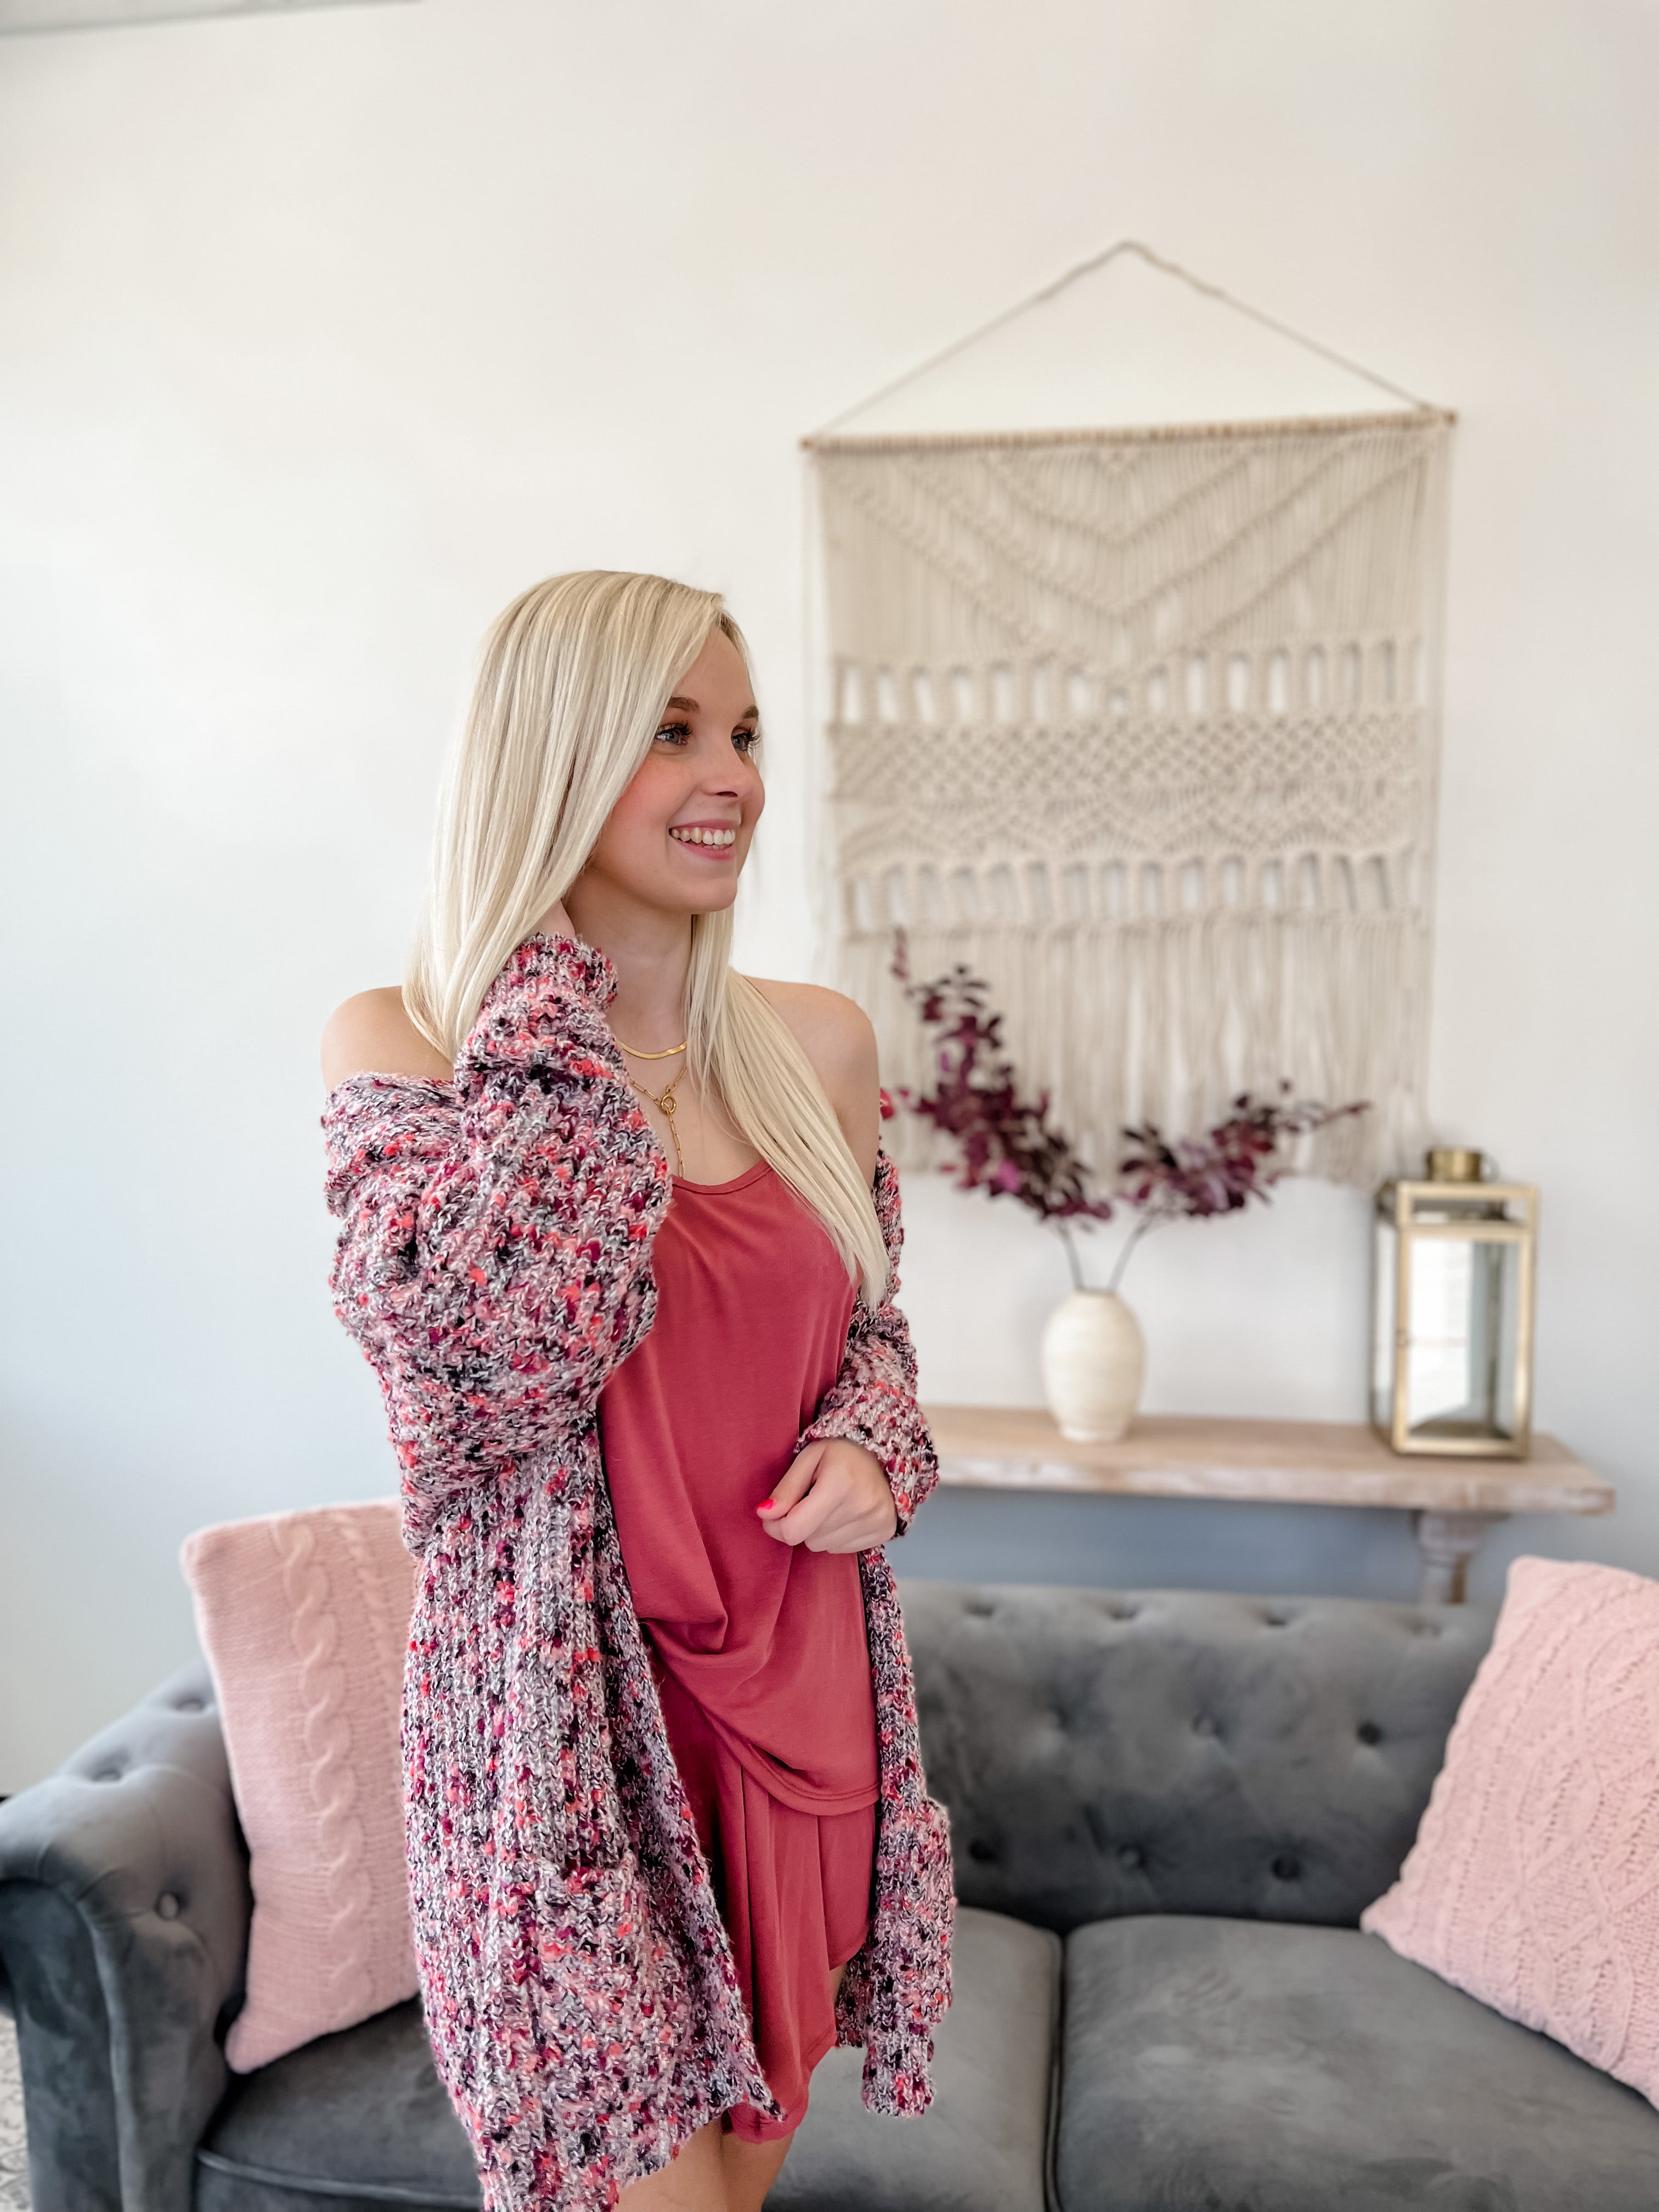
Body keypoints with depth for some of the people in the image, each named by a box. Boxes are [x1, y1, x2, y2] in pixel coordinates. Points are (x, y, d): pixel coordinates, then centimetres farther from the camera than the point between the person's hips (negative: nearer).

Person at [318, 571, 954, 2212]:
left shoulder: (818, 1043, 0)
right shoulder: (400, 1044, -11)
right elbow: (486, 1346, -27)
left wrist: (869, 1447, -9)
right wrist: (550, 1000, -21)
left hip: (799, 1695, 5)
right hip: (570, 1721, -4)